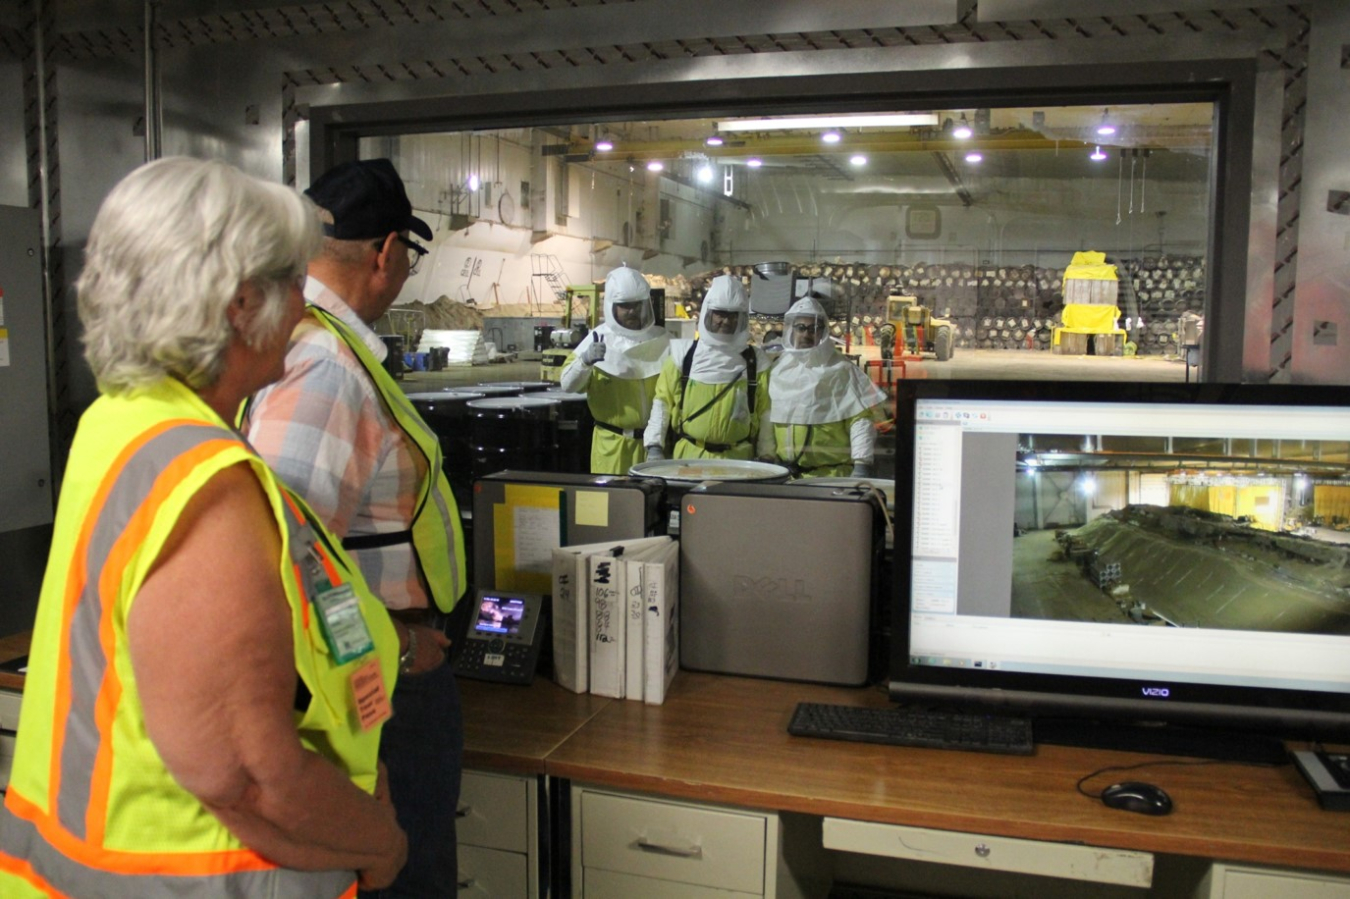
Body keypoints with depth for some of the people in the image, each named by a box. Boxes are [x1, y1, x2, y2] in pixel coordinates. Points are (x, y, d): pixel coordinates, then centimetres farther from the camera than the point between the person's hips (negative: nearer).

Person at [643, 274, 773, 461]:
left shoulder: (755, 361, 4)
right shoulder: (684, 355, 2)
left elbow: (765, 412, 7)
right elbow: (663, 401, 5)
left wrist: (766, 457, 4)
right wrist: (654, 445, -3)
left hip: (737, 460, 1)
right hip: (688, 456, -1)